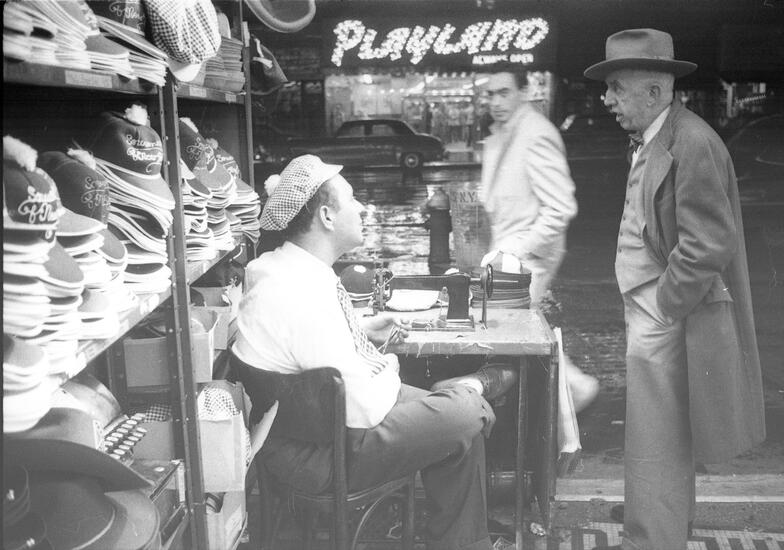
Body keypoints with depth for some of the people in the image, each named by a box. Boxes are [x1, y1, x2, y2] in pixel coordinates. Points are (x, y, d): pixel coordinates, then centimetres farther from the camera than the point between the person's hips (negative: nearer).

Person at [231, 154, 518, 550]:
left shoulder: (289, 266, 0)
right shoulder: (299, 294, -29)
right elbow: (364, 410, -26)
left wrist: (361, 330, 10)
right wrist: (389, 367, -6)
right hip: (315, 453, -9)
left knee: (462, 422, 12)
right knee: (466, 414, -16)